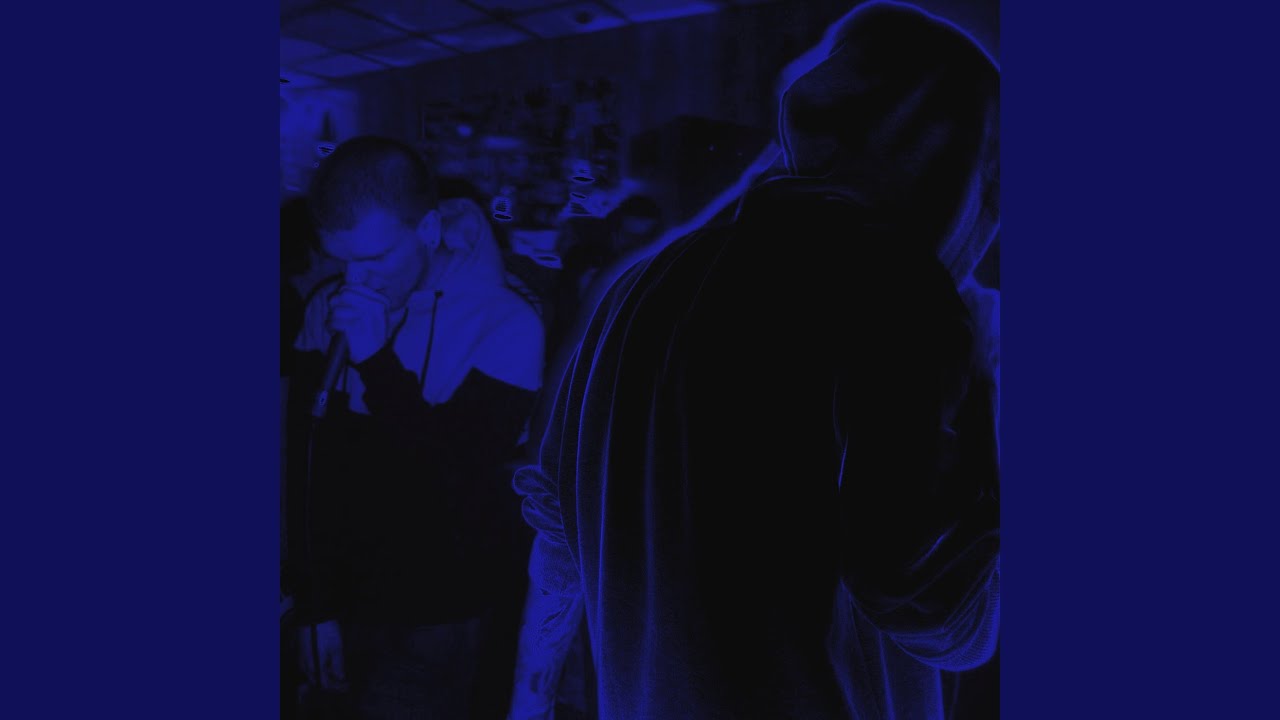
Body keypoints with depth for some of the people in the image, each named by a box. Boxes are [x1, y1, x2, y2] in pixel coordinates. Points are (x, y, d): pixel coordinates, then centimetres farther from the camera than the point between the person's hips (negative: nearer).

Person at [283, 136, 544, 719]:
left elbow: (467, 486, -20)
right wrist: (315, 606, -1)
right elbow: (311, 468, -1)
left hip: (438, 619, -4)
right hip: (347, 596, 4)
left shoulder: (503, 325, -18)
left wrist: (378, 363, -27)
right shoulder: (328, 311, -4)